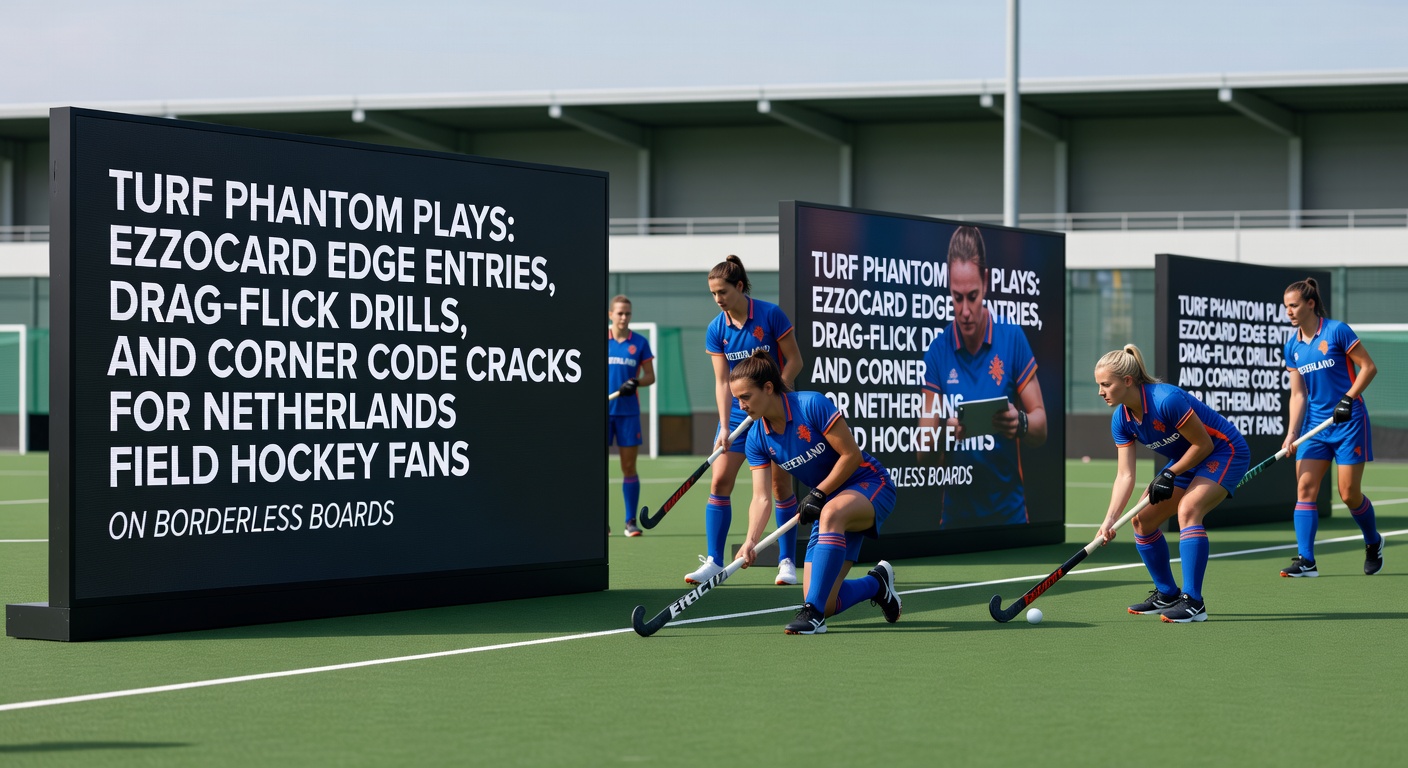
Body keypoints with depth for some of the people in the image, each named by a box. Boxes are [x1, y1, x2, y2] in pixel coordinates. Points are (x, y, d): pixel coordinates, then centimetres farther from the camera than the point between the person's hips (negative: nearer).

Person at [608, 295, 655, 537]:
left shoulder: (639, 342, 4)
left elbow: (650, 376, 5)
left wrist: (636, 383, -14)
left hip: (628, 411, 0)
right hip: (602, 410, 0)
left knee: (629, 467, 0)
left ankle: (631, 521, 5)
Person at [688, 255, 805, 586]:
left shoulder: (770, 315, -12)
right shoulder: (716, 330, -2)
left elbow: (794, 361, -7)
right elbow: (722, 382, -3)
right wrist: (724, 427, -13)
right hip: (737, 412, 3)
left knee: (780, 484, 0)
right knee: (719, 482, -7)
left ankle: (786, 561, 10)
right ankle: (714, 561, -3)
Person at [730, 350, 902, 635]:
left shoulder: (812, 405, -22)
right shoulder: (757, 439, -5)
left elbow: (852, 455, -18)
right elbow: (761, 497, -10)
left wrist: (818, 494, -18)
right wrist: (751, 541, -26)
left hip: (869, 484, -6)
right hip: (829, 502, 6)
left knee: (832, 513, -42)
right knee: (828, 605, -6)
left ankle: (813, 612, -39)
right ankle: (876, 584, 26)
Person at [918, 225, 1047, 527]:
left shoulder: (1012, 339, -5)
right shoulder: (937, 352, -2)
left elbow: (1041, 428, -2)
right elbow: (923, 453, -3)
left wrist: (1020, 423, -23)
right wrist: (945, 434, -24)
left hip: (1009, 512, -1)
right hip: (956, 515, 1)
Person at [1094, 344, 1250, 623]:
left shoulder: (1167, 400, -33)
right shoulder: (1121, 420, -9)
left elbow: (1204, 443, -23)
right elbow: (1125, 475, -10)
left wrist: (1170, 475, -20)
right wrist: (1110, 519, -21)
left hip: (1226, 452, -9)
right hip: (1186, 461, 9)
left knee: (1187, 510, -30)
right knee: (1142, 519, 3)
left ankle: (1193, 602, -30)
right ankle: (1167, 595, 19)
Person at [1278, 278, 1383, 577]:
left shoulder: (1337, 331, -10)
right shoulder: (1292, 347, 6)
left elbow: (1369, 367, -7)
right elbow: (1298, 394, 7)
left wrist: (1348, 398, -19)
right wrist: (1291, 434, -4)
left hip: (1349, 422, -5)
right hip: (1315, 424, 5)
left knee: (1349, 494, -3)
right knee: (1305, 488, -8)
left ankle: (1374, 543, 24)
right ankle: (1306, 560, -10)